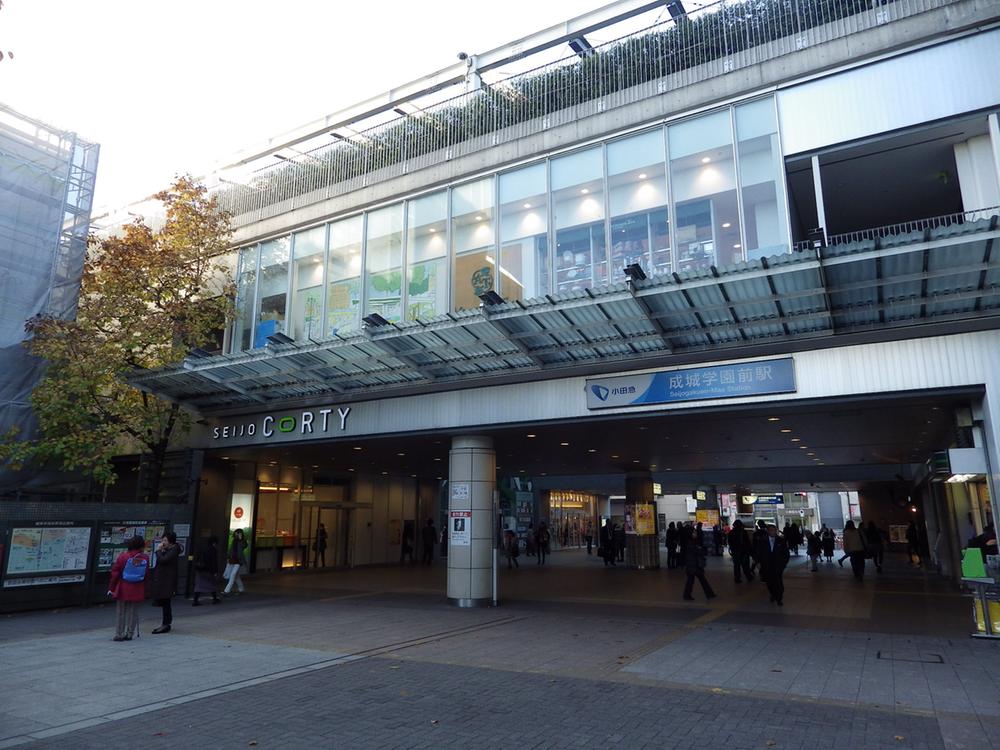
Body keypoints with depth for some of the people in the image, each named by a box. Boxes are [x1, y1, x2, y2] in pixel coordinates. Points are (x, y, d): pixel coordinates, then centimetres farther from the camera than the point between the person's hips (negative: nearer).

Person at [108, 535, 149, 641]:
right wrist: (144, 590, 14)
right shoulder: (145, 558, -3)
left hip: (123, 589, -2)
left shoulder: (123, 556, -10)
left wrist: (111, 588, 2)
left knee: (121, 611, 9)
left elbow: (115, 573, -7)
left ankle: (119, 634, 11)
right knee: (133, 611, 11)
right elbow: (146, 574, 3)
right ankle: (129, 634, 13)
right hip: (137, 591, 2)